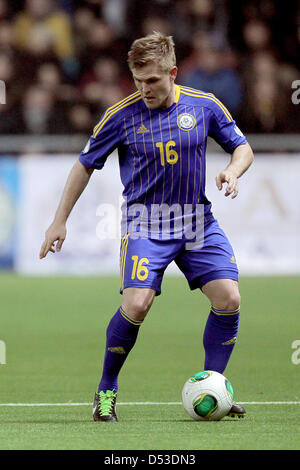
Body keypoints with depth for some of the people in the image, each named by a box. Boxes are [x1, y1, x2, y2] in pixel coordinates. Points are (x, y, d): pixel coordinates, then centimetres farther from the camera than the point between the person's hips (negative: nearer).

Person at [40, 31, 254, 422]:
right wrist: (60, 221, 3)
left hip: (198, 221, 3)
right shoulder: (122, 115, -7)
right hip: (145, 222, -3)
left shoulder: (204, 106, -2)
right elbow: (86, 165, 4)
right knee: (137, 304, -20)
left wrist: (232, 171, -13)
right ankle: (106, 390, 1)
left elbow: (243, 147, 10)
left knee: (228, 299, -10)